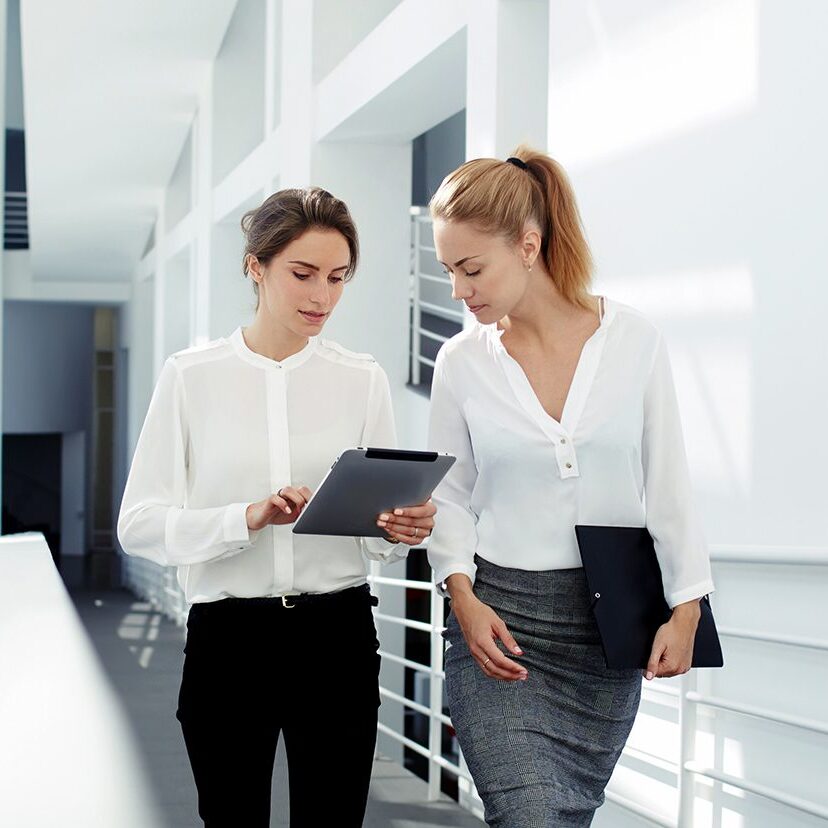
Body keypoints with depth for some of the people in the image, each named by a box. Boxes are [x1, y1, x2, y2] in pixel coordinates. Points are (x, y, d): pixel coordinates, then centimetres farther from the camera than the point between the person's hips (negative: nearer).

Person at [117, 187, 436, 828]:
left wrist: (401, 529, -16)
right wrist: (246, 518, -23)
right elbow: (139, 523, -7)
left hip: (338, 636, 1)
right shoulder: (191, 377, 0)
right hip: (227, 637, -1)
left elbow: (382, 529, 8)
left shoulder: (363, 379, 6)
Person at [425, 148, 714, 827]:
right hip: (498, 621, -1)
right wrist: (462, 595, -9)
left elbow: (667, 485, 3)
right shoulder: (462, 361, -1)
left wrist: (686, 609, -1)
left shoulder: (635, 340, -2)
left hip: (609, 622, 1)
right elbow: (450, 495, 6)